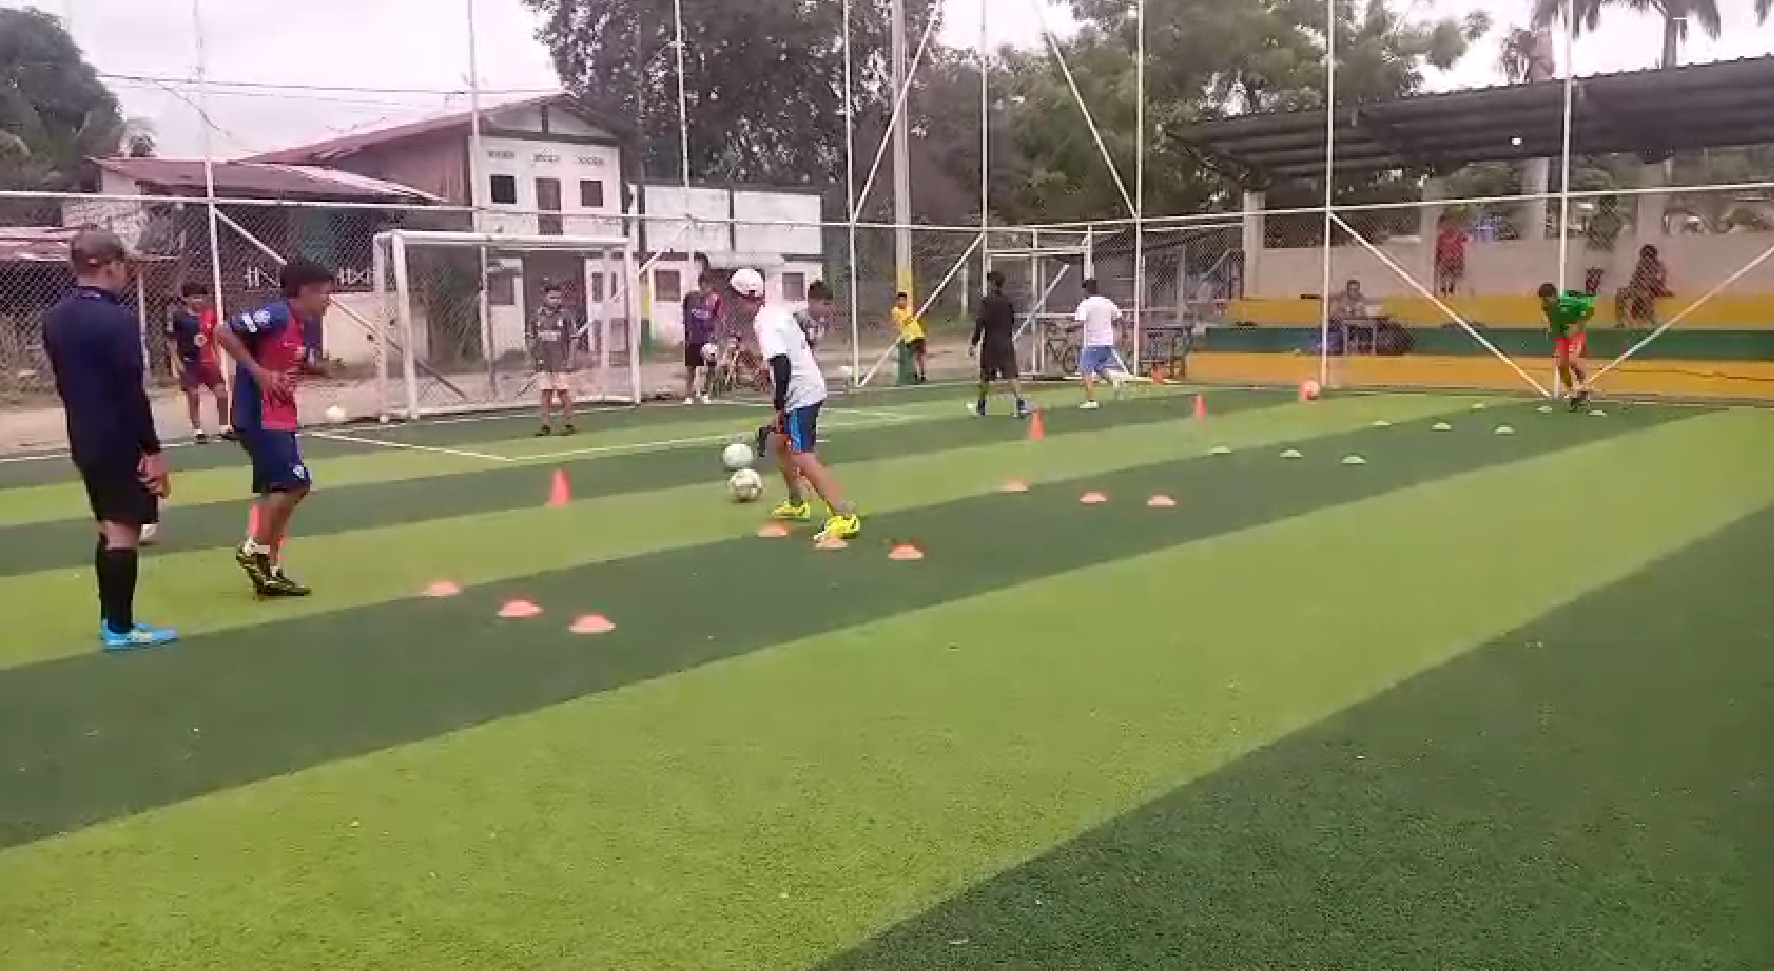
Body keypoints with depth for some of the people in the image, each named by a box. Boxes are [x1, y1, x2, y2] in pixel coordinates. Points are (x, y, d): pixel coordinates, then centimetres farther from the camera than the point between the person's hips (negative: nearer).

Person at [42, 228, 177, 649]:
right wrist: (153, 450, -16)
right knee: (124, 531, -2)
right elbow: (131, 393, -20)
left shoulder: (56, 319, 9)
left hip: (85, 441, 9)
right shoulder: (117, 320, -18)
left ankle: (111, 618, 23)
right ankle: (120, 628, 3)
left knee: (110, 528, 17)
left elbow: (65, 383, 16)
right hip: (122, 444, -9)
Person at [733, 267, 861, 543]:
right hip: (809, 388, 10)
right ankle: (797, 504, 35)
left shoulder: (764, 323, -17)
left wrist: (779, 408, -22)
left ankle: (845, 516, -23)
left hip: (800, 395, -10)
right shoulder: (777, 311, 11)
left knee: (803, 458, -16)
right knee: (780, 444, 24)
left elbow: (781, 366, -27)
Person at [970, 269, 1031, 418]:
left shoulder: (987, 301, -9)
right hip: (1007, 343, 4)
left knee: (985, 377, 11)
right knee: (1011, 375, -4)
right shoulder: (1008, 301, 9)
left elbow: (980, 324, -14)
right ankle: (1021, 403, -21)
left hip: (990, 344, -4)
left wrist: (973, 344, -10)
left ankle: (981, 407, 24)